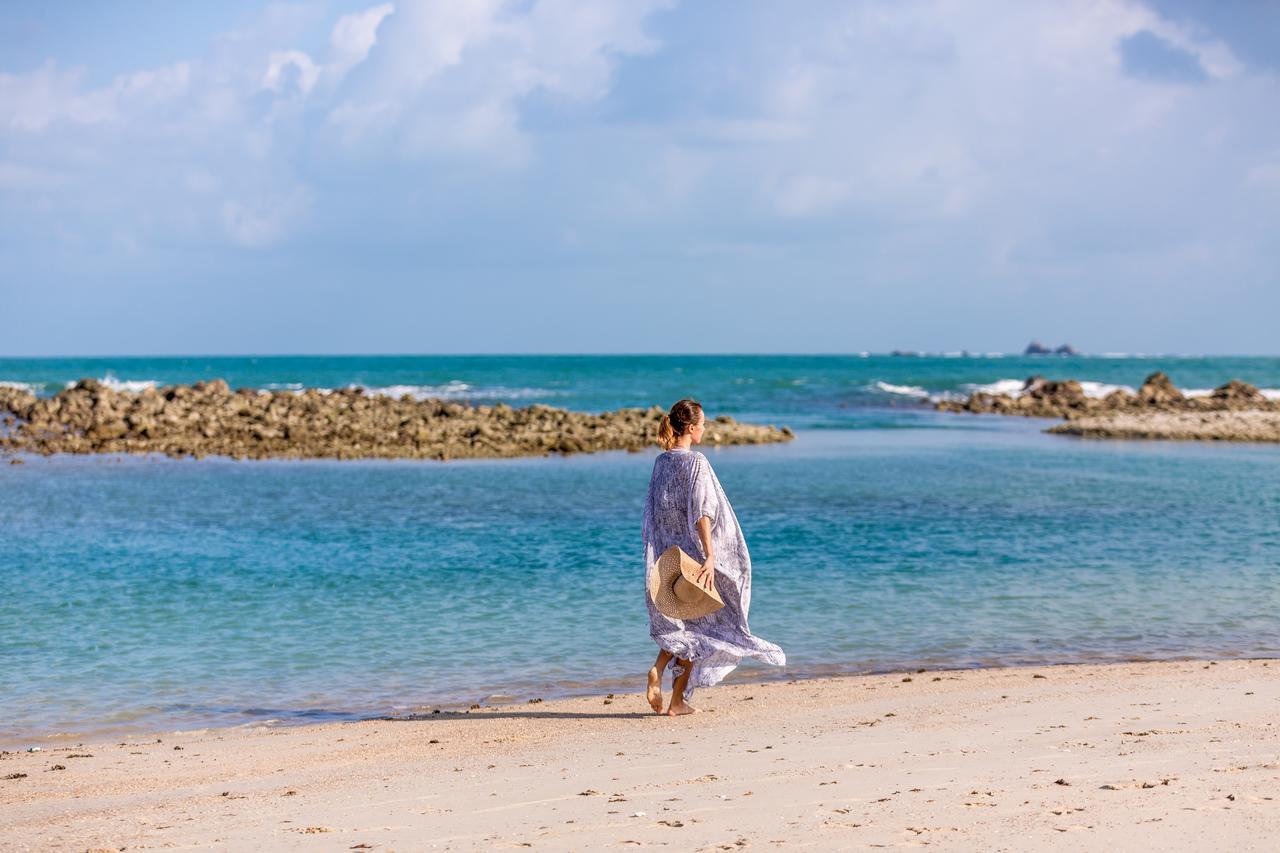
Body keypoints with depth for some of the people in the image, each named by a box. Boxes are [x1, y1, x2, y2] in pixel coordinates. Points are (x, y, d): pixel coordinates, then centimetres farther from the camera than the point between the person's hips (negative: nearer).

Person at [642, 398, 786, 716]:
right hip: (692, 551, -6)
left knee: (677, 621, 20)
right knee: (697, 624, 6)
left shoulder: (661, 461, 7)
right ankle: (678, 700, 6)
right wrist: (710, 556, -24)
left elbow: (653, 512, 12)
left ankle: (657, 671, -4)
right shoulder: (696, 461, -14)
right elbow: (701, 512, -21)